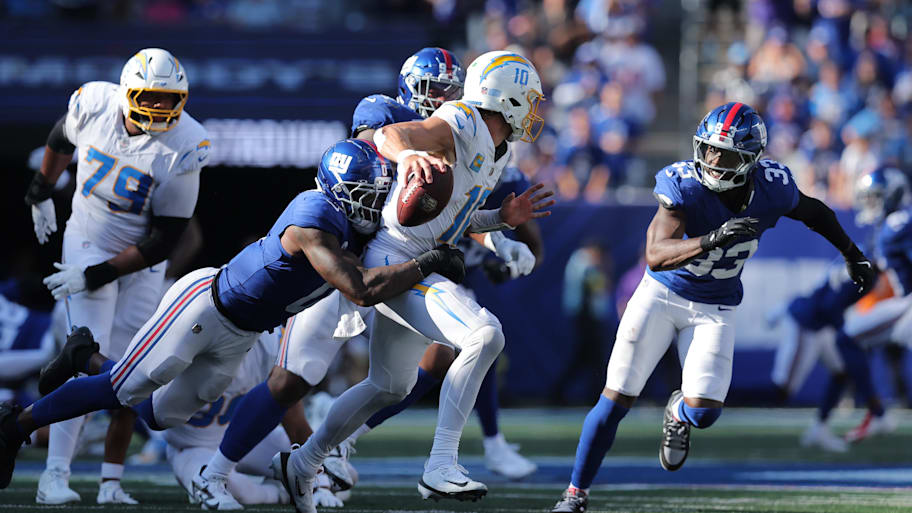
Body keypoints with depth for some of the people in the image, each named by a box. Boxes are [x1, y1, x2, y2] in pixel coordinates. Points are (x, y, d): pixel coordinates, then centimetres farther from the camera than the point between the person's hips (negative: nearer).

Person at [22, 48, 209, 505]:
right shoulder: (93, 103, -18)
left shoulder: (183, 147, -23)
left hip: (140, 260, 1)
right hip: (87, 242, -1)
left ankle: (112, 481, 10)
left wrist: (94, 277, -21)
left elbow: (163, 241, -19)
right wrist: (41, 192, 23)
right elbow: (62, 139, 10)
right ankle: (54, 475, -21)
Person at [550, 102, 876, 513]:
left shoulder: (772, 189, -16)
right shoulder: (684, 186, -25)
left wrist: (852, 255, 18)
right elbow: (656, 255, -35)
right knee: (616, 399, -5)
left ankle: (678, 413, 28)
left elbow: (813, 212, 7)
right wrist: (711, 240, -50)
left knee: (703, 412, -12)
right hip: (662, 293, -2)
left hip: (715, 309, 2)